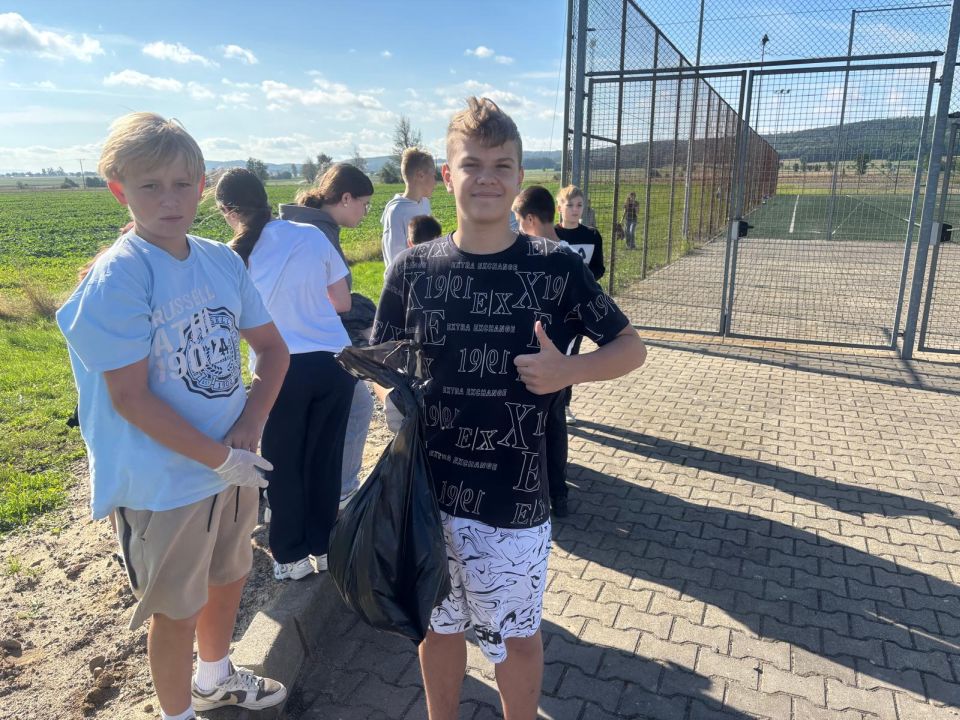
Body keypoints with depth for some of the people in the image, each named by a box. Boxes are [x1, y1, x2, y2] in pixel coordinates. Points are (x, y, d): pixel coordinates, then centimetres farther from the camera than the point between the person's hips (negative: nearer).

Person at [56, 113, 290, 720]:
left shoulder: (223, 260, -2)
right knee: (177, 610, 14)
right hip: (166, 482, -6)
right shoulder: (117, 276, -19)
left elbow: (273, 346, 4)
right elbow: (130, 398, -21)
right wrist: (221, 460, -18)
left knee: (229, 577, 25)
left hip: (236, 463, 6)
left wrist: (250, 429, -10)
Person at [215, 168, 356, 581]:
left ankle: (290, 557, 26)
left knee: (284, 465, 15)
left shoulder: (233, 257, -5)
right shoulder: (311, 236, -1)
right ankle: (324, 548, 30)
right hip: (335, 361, 2)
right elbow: (343, 302, 5)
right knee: (324, 459, 16)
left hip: (282, 370, -2)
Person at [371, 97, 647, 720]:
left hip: (515, 498, -2)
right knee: (440, 625, 22)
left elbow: (631, 347, 0)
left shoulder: (556, 267, -8)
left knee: (517, 635, 18)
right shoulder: (414, 268, -3)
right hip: (429, 490, 2)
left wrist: (567, 371, -18)